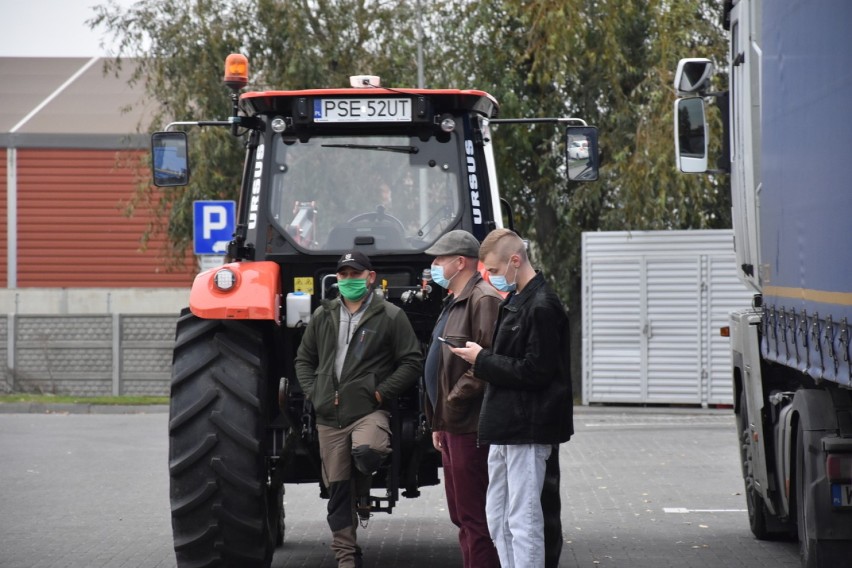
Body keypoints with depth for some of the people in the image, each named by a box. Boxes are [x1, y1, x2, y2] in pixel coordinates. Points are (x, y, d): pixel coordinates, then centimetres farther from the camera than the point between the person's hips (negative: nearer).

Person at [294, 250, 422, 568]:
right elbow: (303, 360, 23)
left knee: (366, 450, -35)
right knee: (337, 487, 5)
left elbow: (412, 362, 0)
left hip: (369, 410, -4)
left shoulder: (390, 316, 2)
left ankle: (363, 490, -2)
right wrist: (313, 393, 7)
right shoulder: (323, 316, 14)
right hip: (330, 417, 4)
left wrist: (383, 392, -9)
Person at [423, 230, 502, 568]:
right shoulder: (454, 302, 20)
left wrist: (454, 401, -18)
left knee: (474, 517, -10)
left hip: (469, 426, -11)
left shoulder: (483, 300, -13)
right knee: (462, 517, 14)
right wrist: (438, 422, 22)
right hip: (452, 426, 11)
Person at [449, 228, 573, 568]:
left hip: (527, 428, -10)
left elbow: (534, 372, -19)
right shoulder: (516, 301, 15)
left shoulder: (541, 307, -15)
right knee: (498, 518, 14)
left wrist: (482, 360, -13)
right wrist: (483, 363, 4)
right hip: (506, 427, 10)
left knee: (523, 519, -7)